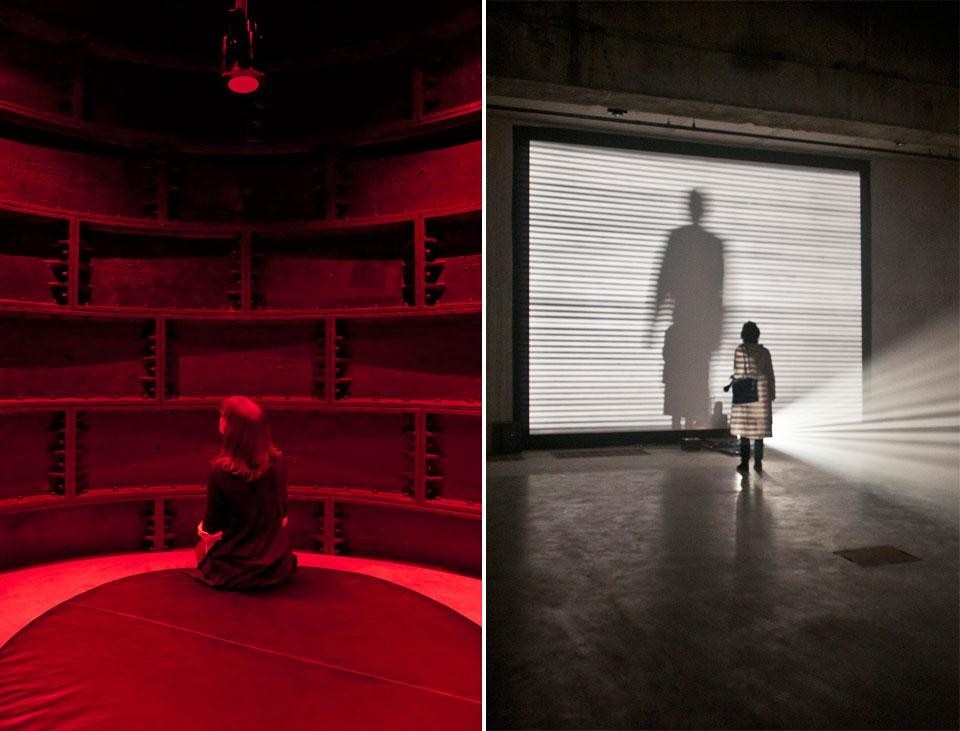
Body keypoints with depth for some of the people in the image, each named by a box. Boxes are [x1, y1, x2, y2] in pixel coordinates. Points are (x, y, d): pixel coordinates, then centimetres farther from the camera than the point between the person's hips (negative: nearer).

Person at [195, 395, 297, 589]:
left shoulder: (220, 471, -24)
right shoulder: (277, 461, -14)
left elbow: (210, 530, -10)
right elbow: (282, 513, 1)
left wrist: (203, 529, 13)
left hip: (234, 572, -2)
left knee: (202, 545, 30)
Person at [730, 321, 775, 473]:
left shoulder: (740, 350, -8)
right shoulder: (764, 352, 0)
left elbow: (737, 373, -9)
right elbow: (770, 374, 4)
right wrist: (772, 393, 12)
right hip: (761, 393, 2)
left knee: (744, 427, 4)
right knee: (759, 428, 8)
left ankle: (745, 462, 5)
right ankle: (758, 463, 9)